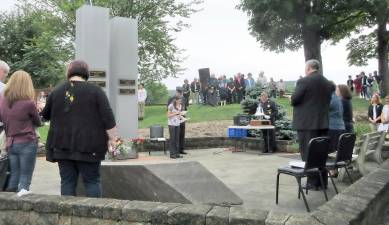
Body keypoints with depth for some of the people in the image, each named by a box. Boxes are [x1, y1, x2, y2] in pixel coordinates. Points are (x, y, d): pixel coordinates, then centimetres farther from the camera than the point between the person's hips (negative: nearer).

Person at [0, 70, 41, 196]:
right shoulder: (29, 103, -14)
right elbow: (38, 122, 2)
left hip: (10, 143, 5)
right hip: (27, 143, -5)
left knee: (13, 176, 14)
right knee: (25, 177, 2)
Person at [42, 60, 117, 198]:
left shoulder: (56, 91, 8)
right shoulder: (95, 90, -3)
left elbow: (45, 115, 21)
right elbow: (108, 119, -8)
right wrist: (112, 138, -1)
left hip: (62, 144, 3)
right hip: (88, 145, -3)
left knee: (67, 181, 9)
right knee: (92, 181, 4)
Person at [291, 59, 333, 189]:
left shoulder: (304, 81, -11)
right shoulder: (328, 83, 9)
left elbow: (294, 100, -12)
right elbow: (328, 101, 13)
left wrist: (293, 100, 9)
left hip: (307, 123, -7)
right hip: (323, 122, 7)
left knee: (308, 154, 0)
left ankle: (313, 182, 4)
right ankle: (323, 181, 22)